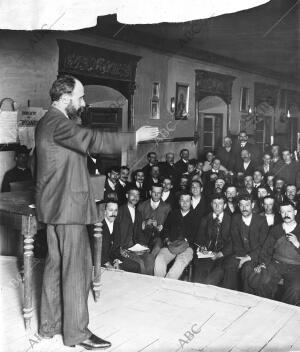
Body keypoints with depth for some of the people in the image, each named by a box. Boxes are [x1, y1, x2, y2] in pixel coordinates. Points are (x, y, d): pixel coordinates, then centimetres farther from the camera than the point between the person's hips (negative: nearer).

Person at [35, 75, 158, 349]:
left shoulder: (49, 122, 17)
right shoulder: (58, 123, -17)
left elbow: (87, 142, 16)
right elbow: (93, 140, -27)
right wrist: (135, 137, -22)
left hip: (55, 206, 11)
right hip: (67, 206, -11)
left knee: (56, 265, 16)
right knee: (77, 268, -2)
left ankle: (50, 324, 27)